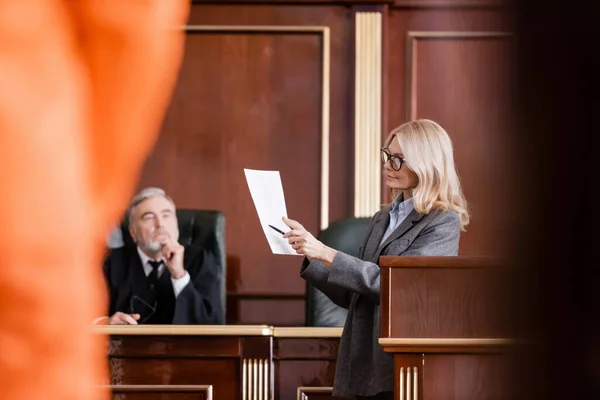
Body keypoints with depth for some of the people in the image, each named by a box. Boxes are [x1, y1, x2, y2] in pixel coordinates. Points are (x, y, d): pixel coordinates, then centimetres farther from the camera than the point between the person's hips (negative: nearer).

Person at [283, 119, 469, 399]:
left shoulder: (443, 223, -6)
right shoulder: (383, 220, 17)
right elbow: (351, 295, 18)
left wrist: (326, 253, -19)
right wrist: (307, 253, 7)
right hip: (366, 366, 7)